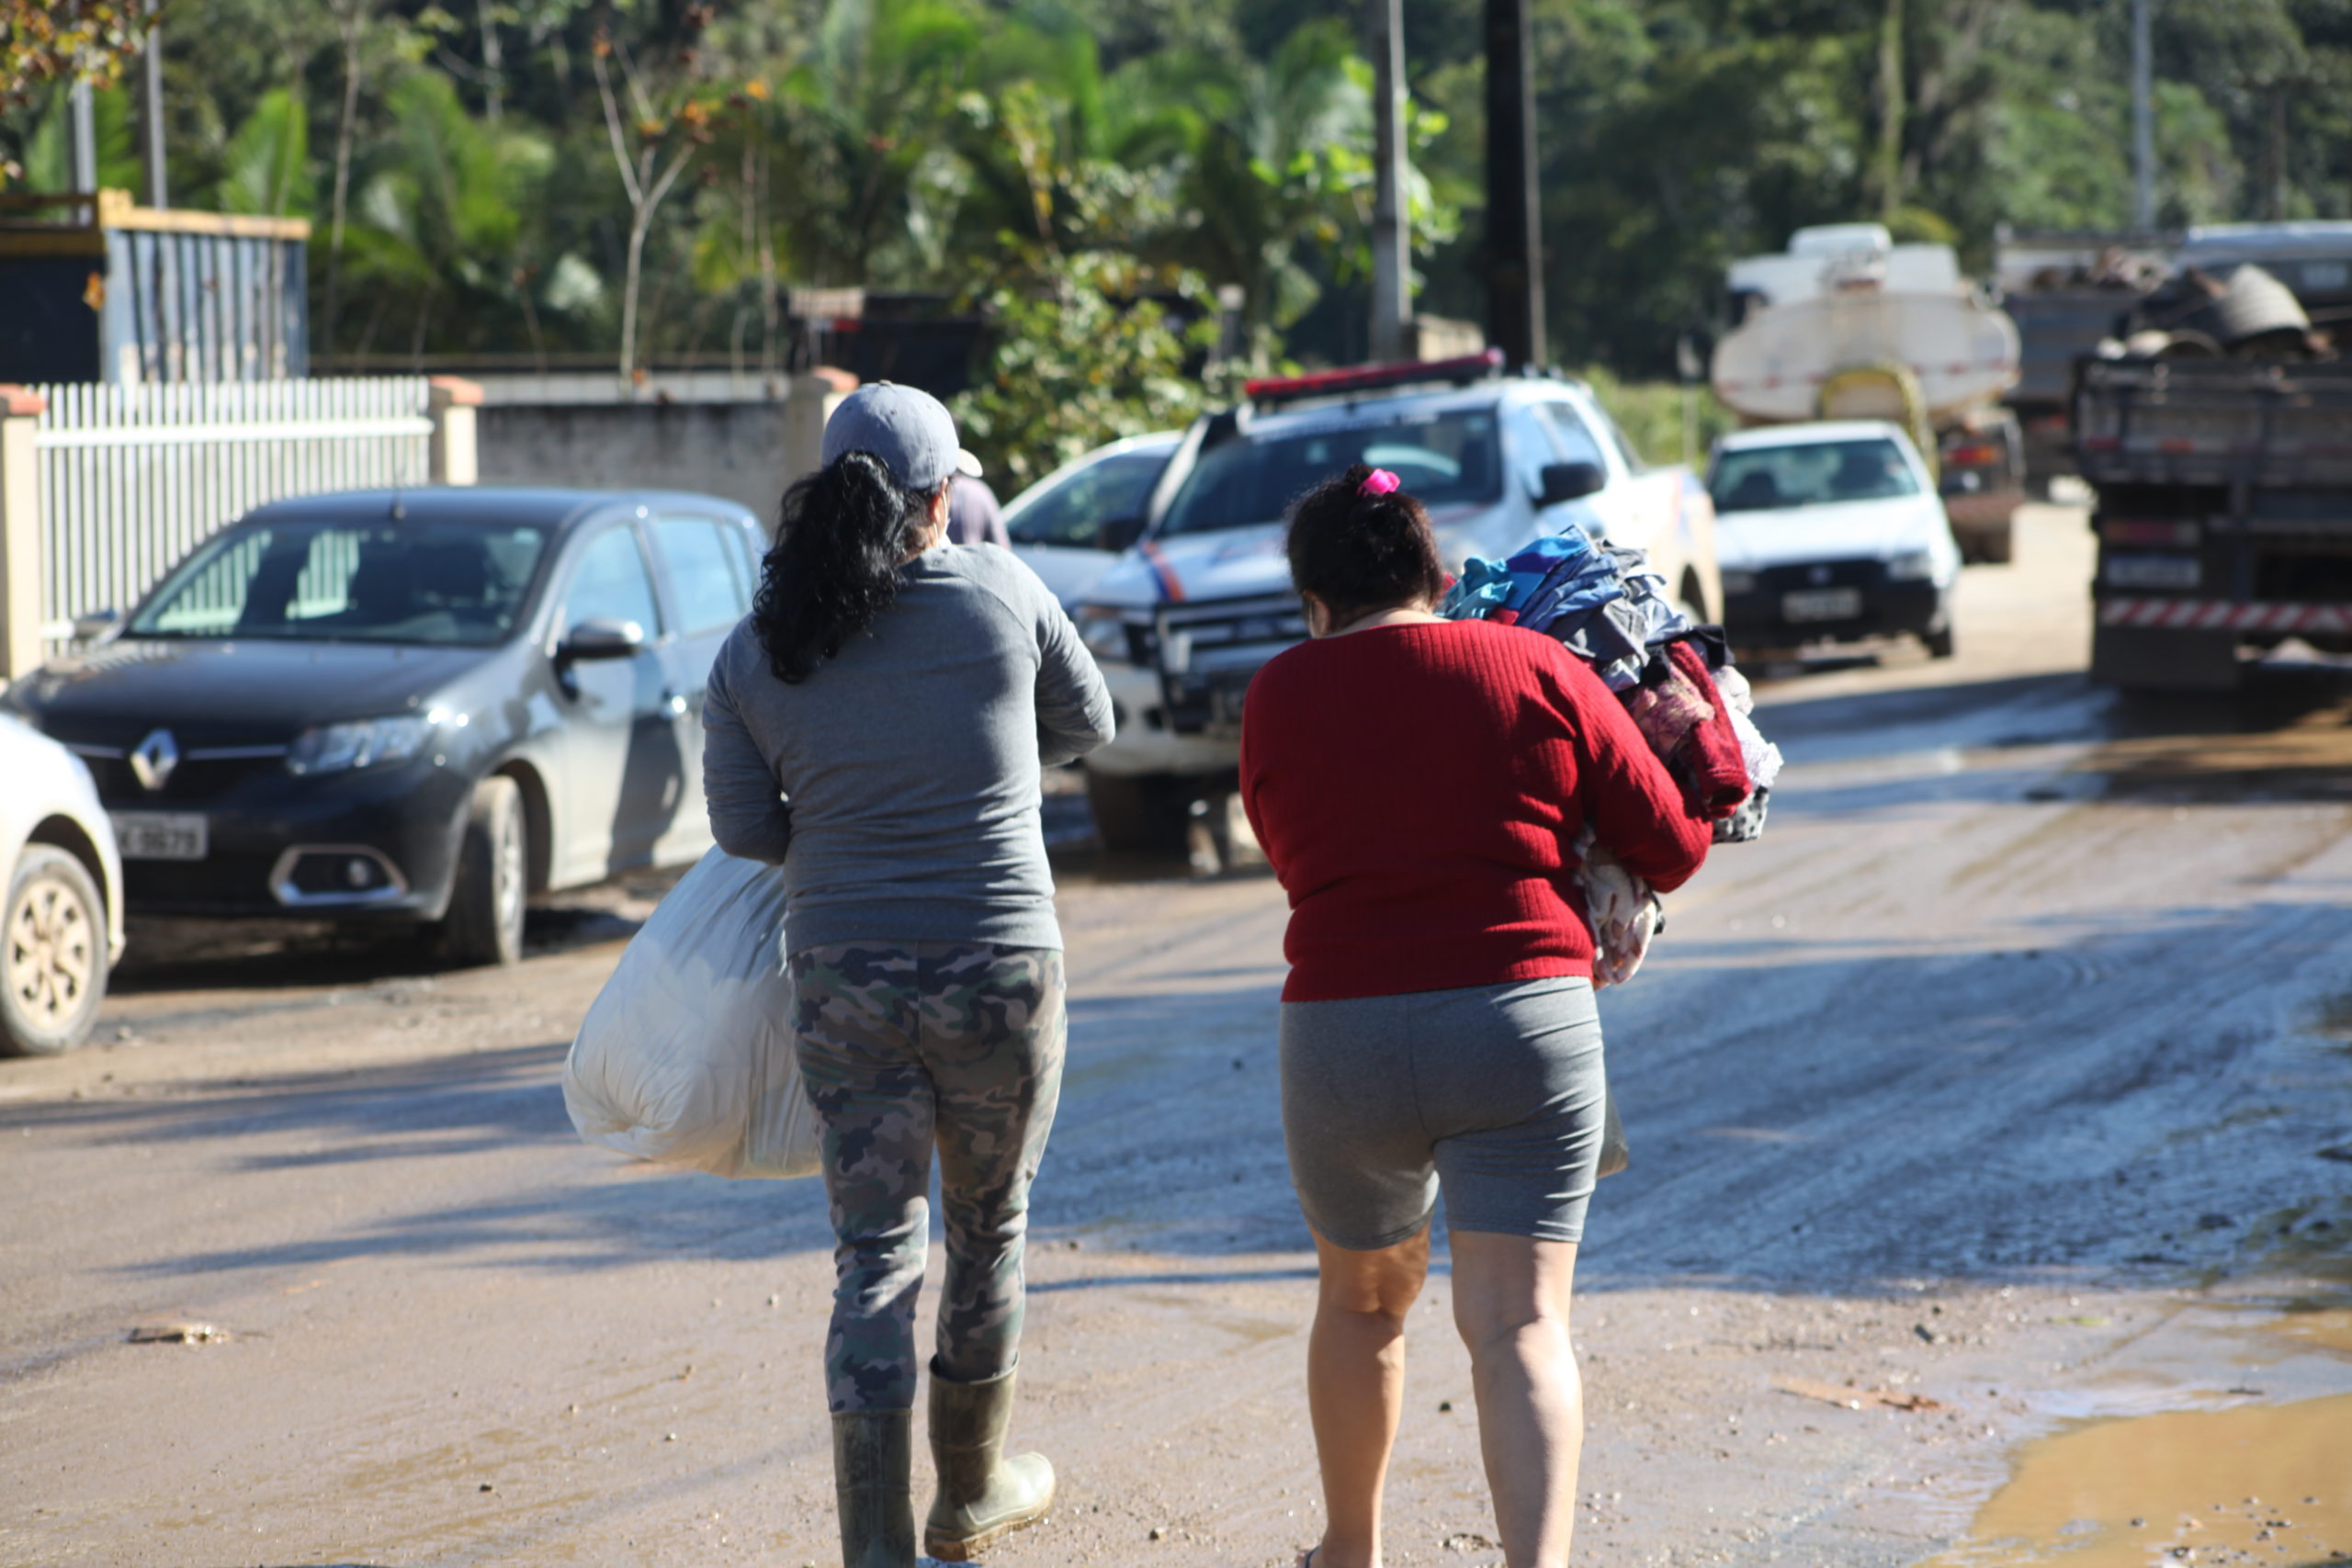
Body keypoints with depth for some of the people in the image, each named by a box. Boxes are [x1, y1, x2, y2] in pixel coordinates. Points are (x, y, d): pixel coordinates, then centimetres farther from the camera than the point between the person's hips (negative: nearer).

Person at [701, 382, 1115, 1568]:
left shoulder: (756, 650, -2)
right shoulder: (999, 594, -6)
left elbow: (743, 826, 4)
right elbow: (1084, 726, 9)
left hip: (843, 979, 1)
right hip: (999, 970, -1)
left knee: (874, 1260, 7)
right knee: (989, 1234, 19)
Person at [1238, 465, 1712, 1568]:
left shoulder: (1278, 698, 3)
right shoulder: (1539, 671, 2)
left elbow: (1295, 857, 13)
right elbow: (1672, 844, 5)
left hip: (1343, 1032, 1)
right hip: (1525, 1020, -1)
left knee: (1364, 1297, 23)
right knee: (1517, 1324, -4)